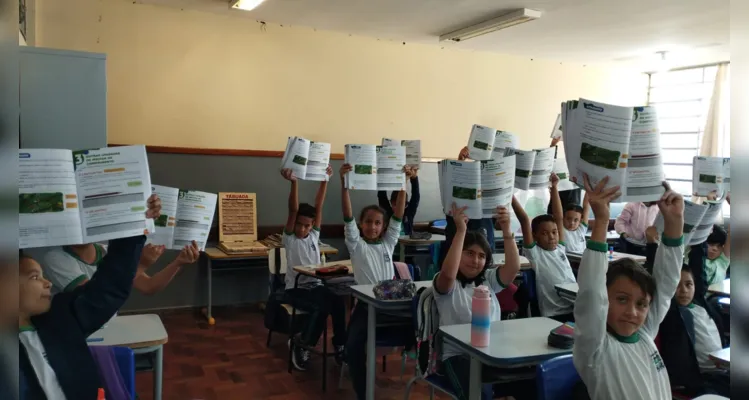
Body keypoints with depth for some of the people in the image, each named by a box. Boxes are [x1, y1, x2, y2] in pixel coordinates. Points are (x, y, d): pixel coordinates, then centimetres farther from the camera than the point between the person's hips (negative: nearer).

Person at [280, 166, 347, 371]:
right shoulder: (289, 238, -3)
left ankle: (340, 346, -10)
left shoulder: (314, 236, 7)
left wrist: (324, 180, -8)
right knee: (321, 307, -29)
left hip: (315, 285, 4)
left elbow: (318, 207, -1)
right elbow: (293, 210, -18)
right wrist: (294, 183, -33)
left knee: (338, 303, -25)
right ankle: (301, 345, -7)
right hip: (296, 288, -4)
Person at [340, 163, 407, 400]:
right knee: (353, 347, -22)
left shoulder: (388, 242, 11)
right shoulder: (356, 245, 3)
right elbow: (347, 216, -10)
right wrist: (344, 184, -21)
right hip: (365, 305, -3)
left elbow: (398, 216, 2)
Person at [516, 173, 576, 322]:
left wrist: (554, 187, 13)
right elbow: (524, 219, -7)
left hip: (576, 309, 5)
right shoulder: (535, 253, 0)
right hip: (554, 315, -5)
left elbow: (559, 218, 12)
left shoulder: (560, 249, 14)